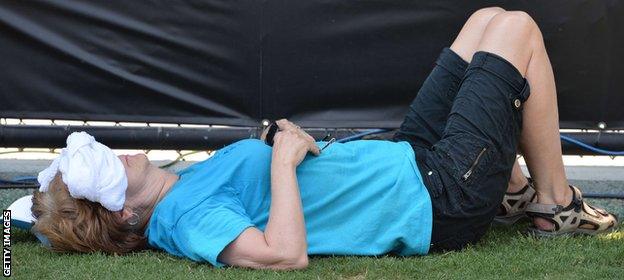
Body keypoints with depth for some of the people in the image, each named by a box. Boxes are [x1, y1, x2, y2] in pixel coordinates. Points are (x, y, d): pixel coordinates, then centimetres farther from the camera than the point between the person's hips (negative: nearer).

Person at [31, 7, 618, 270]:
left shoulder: (188, 183, 6)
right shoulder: (189, 219, -23)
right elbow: (287, 254, -37)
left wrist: (290, 143, -4)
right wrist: (284, 160, -27)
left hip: (408, 159, 9)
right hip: (438, 199, -9)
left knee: (488, 20, 17)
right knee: (516, 29, -5)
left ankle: (515, 189, 21)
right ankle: (556, 202, 8)